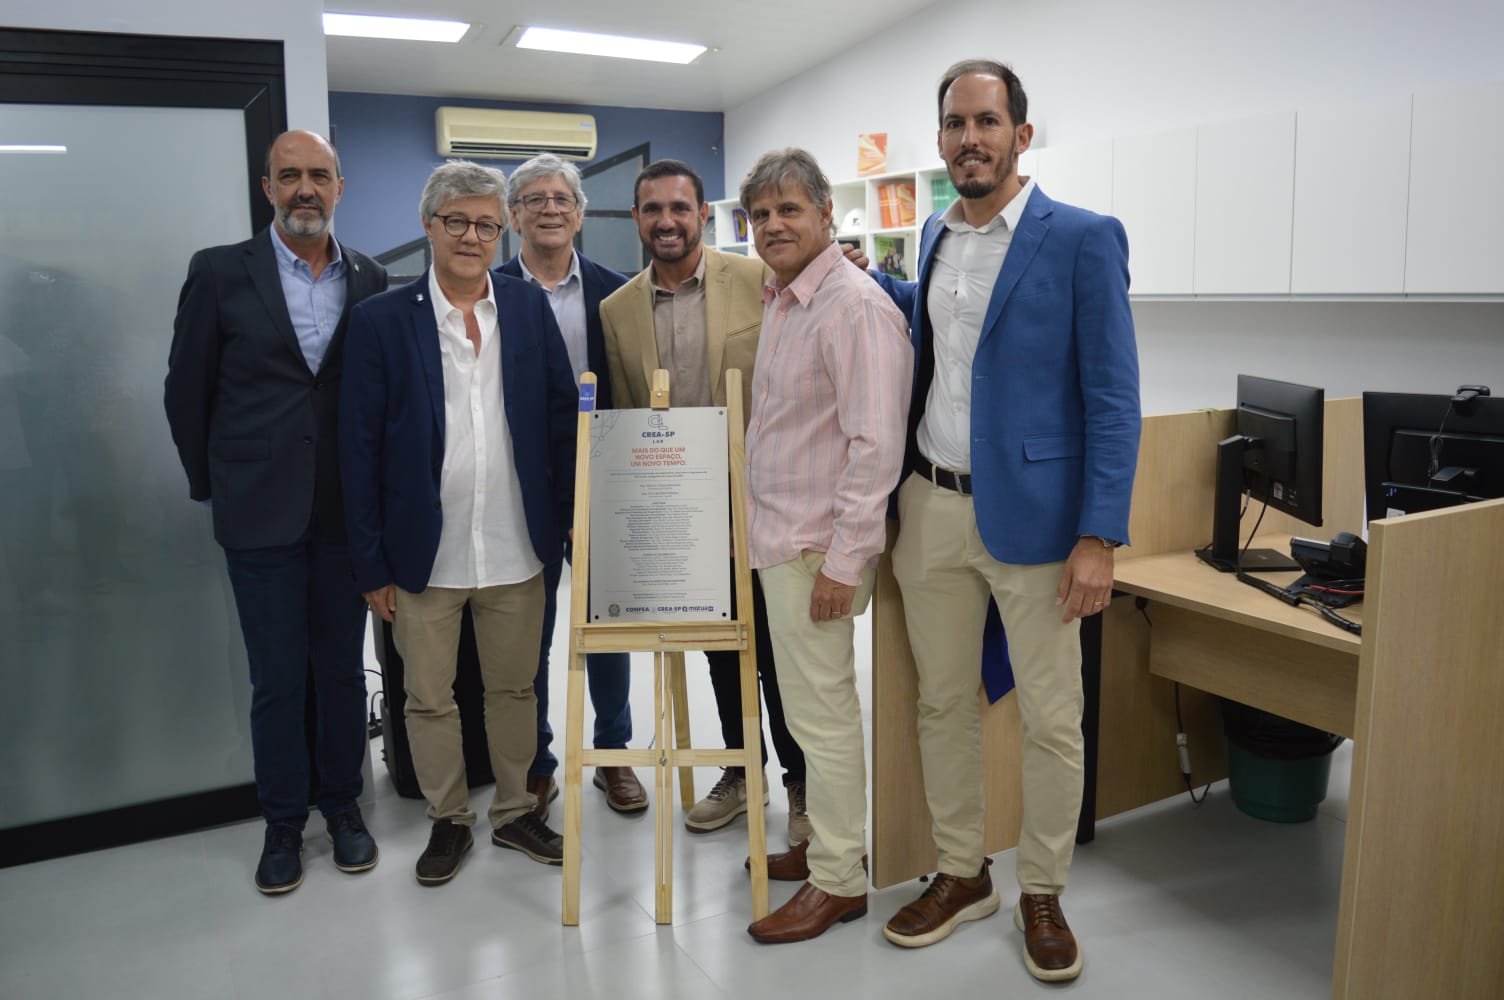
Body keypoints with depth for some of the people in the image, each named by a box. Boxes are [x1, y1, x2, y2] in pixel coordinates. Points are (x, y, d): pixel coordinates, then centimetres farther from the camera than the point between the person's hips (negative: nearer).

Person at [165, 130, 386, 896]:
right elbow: (187, 390, 4)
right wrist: (213, 486, 5)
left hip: (347, 510, 2)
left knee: (343, 669, 11)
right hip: (262, 513, -1)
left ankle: (342, 805, 29)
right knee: (277, 680, 7)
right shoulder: (220, 273, -2)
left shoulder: (371, 281, 3)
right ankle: (283, 823, 24)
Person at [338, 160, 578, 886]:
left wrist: (565, 523, 1)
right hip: (424, 555, -1)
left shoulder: (530, 309, 3)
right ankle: (448, 820, 33)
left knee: (514, 689, 16)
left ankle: (514, 812, 35)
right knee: (429, 699, 12)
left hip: (515, 551, 2)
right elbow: (360, 449, -4)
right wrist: (372, 563, -6)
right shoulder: (381, 321, -4)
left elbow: (563, 418, 5)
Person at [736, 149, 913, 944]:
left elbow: (875, 445, -21)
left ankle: (840, 881, 16)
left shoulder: (854, 307, -16)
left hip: (818, 546, -9)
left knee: (823, 713, 1)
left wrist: (843, 559, -21)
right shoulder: (779, 300, 14)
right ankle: (831, 841, 34)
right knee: (813, 706, 18)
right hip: (781, 535, 9)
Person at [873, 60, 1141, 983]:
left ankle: (1043, 894, 26)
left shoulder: (1083, 240, -8)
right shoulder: (936, 236, 11)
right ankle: (962, 875, 32)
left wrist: (1099, 537, -16)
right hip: (931, 508, 6)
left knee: (1052, 721, 6)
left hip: (1031, 515, -5)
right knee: (943, 704, 14)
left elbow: (1113, 399, -11)